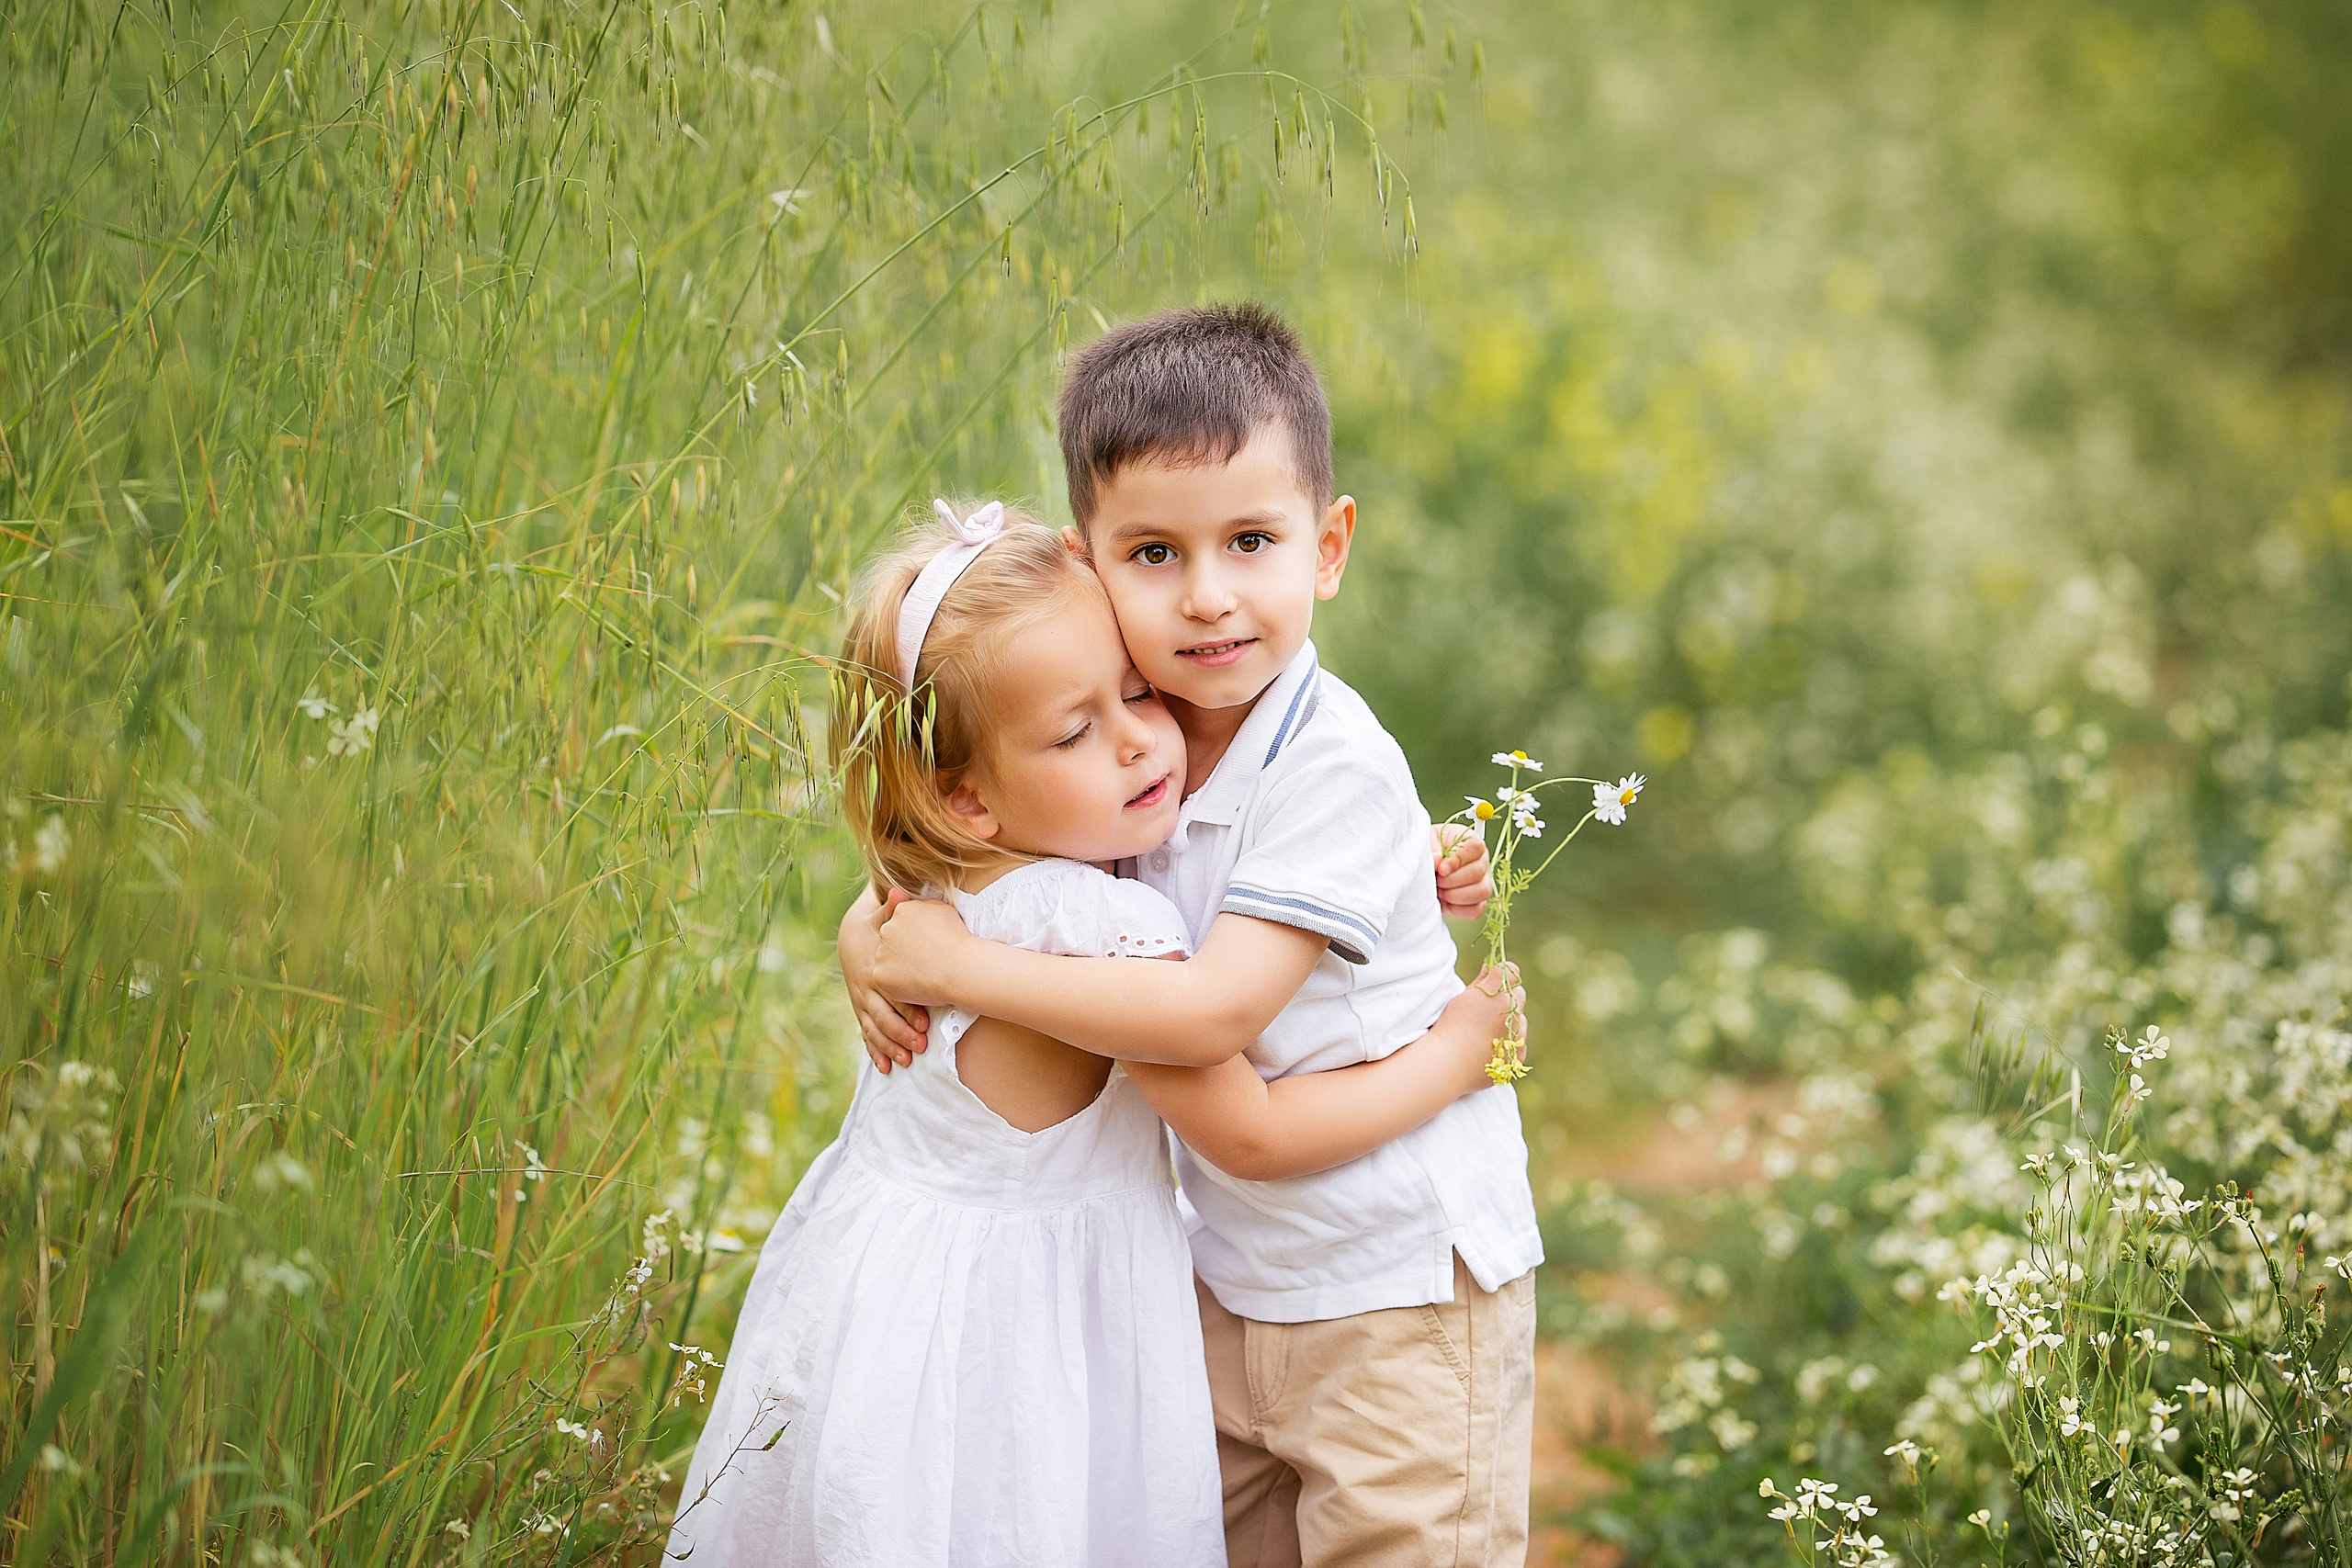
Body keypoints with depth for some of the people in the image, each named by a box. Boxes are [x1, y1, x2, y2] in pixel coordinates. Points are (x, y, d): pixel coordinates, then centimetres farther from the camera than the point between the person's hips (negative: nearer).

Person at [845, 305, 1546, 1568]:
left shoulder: (1336, 770, -23)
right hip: (1226, 1269, 7)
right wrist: (875, 939, -10)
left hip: (1395, 1277, -7)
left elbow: (1211, 1010, -30)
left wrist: (952, 964, -24)